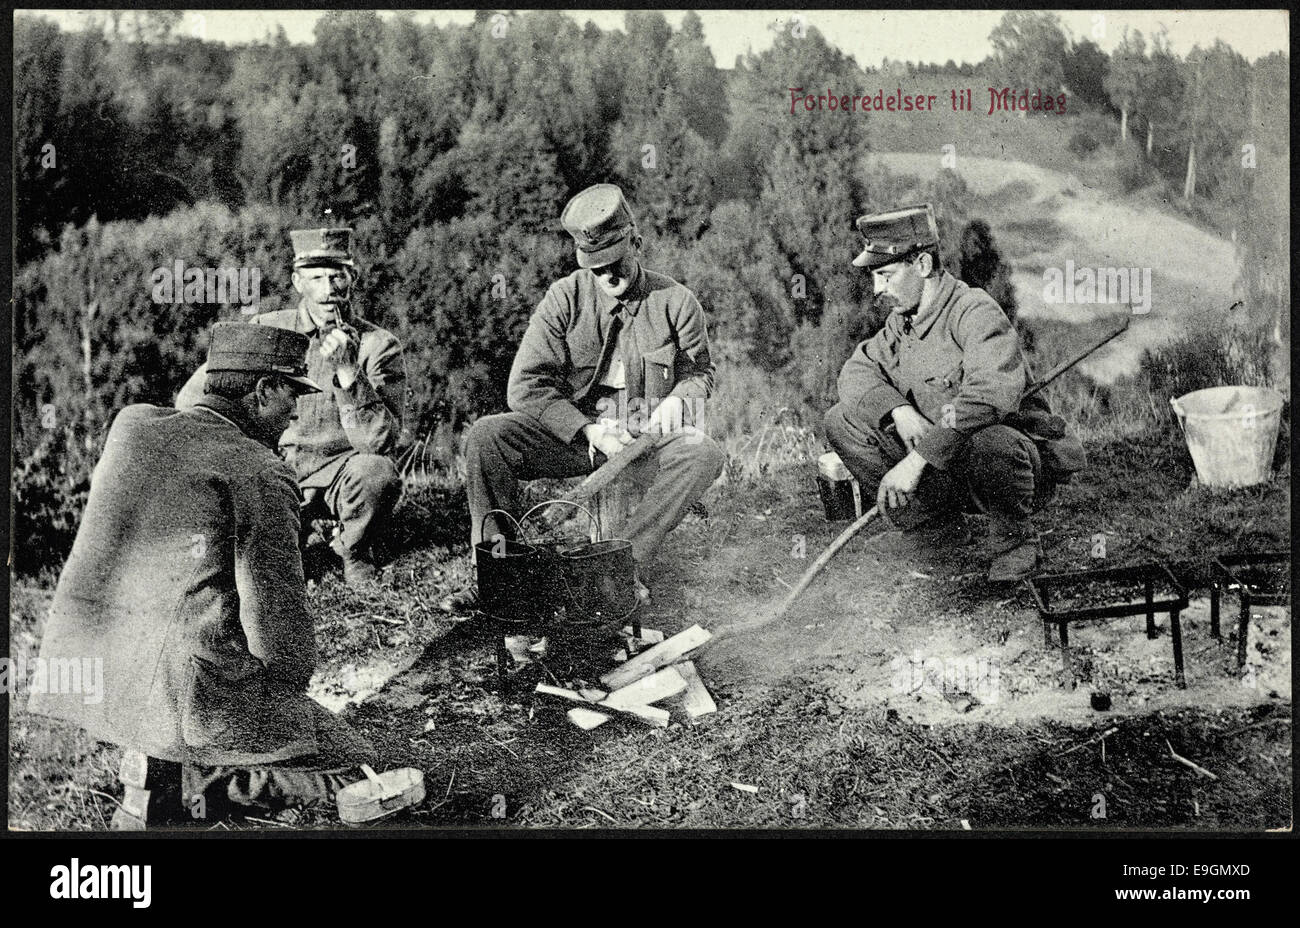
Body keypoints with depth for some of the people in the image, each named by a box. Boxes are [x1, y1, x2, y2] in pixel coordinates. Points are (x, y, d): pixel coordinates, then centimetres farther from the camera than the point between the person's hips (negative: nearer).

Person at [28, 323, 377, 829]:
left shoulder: (130, 424, 10)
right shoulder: (260, 473, -8)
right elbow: (275, 612, -10)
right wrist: (290, 686, 8)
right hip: (184, 686, -7)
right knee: (350, 772, 4)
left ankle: (154, 756, 18)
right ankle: (168, 778, -2)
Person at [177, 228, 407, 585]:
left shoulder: (379, 345, -7)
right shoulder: (265, 330, -2)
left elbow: (380, 443, -18)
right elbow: (191, 399, 1)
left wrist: (348, 372, -30)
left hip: (340, 471, -1)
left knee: (377, 472, -34)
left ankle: (353, 550, -1)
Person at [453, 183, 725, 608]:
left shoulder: (675, 301, 1)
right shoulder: (565, 298, -1)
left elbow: (700, 372, 16)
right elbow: (525, 386, -7)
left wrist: (679, 397, -10)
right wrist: (590, 431, -19)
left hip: (648, 437, 0)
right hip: (576, 430, 0)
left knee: (704, 455, -32)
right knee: (485, 436, -23)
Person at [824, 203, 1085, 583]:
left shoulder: (975, 312, -21)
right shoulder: (902, 320, 6)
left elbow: (992, 393, -36)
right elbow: (857, 370, 6)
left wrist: (918, 460, -39)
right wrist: (899, 410, -17)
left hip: (1022, 459, -7)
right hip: (943, 466, 8)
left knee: (986, 440, -44)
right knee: (842, 419, -3)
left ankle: (1014, 539, -11)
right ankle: (934, 525, 6)